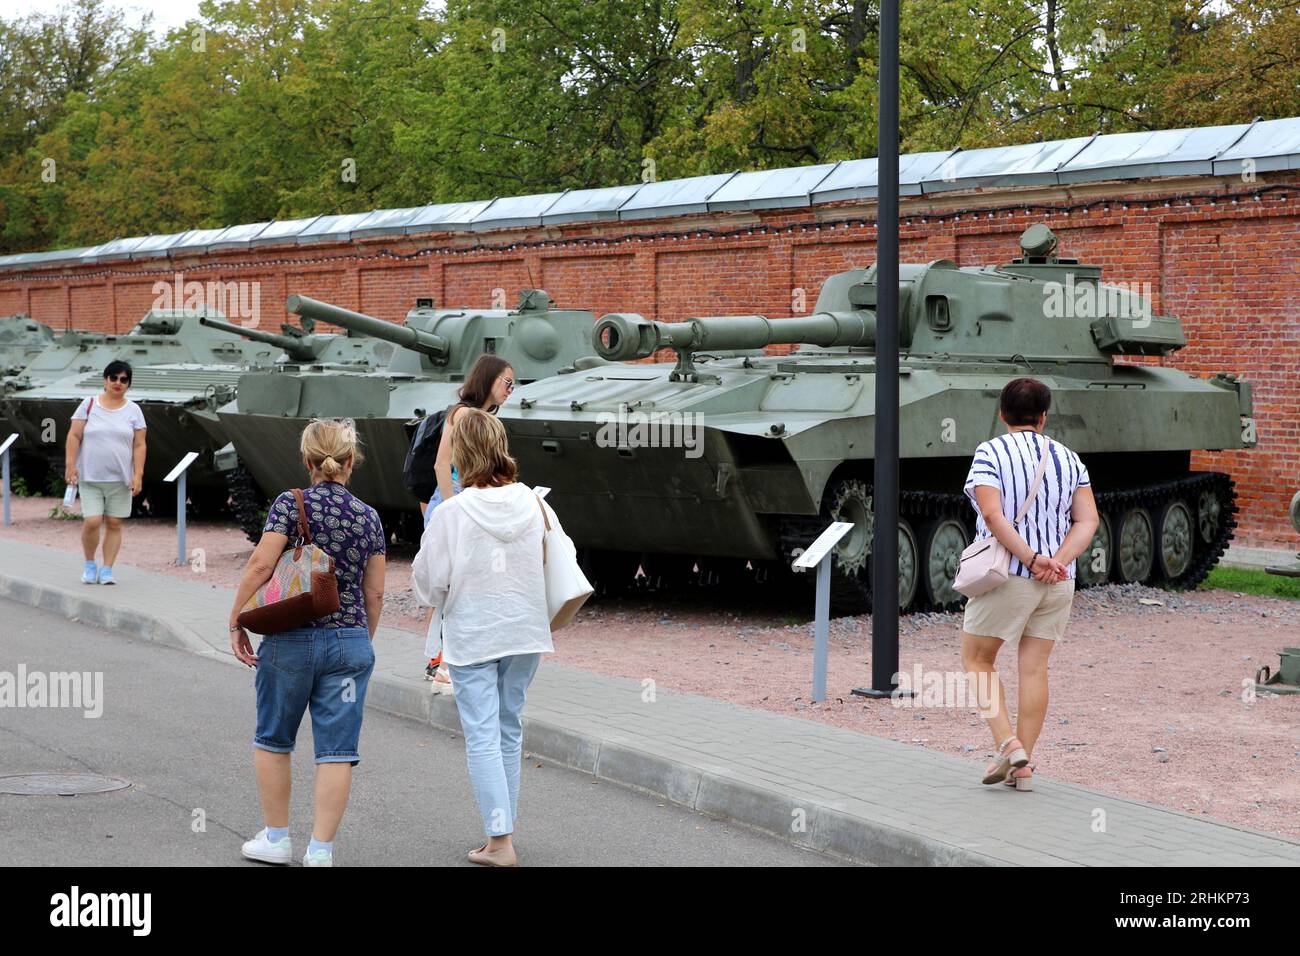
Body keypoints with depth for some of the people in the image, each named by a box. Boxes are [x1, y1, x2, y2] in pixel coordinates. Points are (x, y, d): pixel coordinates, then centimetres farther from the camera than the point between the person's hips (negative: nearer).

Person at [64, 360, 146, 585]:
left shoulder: (133, 411, 4)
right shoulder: (89, 405, 2)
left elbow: (139, 445, 2)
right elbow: (74, 436, 1)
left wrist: (138, 475, -6)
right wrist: (70, 464, -8)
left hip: (120, 479, 1)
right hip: (90, 477, -1)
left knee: (114, 524, 2)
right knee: (92, 522, -10)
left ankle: (106, 569, 11)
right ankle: (89, 564, 12)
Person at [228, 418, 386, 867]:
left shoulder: (291, 505, -6)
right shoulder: (369, 517, 4)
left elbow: (261, 565, -15)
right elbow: (374, 592, 8)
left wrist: (236, 622, -5)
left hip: (292, 640, -2)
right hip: (350, 641, 2)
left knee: (272, 739, 16)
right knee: (336, 750, 5)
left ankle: (276, 838, 23)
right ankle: (320, 850, 5)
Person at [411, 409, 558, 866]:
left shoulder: (450, 514, -15)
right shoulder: (535, 506, -6)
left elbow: (428, 580, -8)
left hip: (471, 635, -4)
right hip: (525, 631, 4)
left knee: (482, 735, 1)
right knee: (509, 729, 16)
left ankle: (500, 841, -4)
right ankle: (502, 831, 25)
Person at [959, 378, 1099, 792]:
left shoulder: (990, 453, -7)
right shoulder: (1067, 458, 8)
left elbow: (993, 516, -19)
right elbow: (1088, 520, 0)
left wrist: (1031, 559, -17)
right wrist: (1057, 561, -10)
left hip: (1008, 577, -5)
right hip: (1058, 584, 5)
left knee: (977, 659, 10)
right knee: (1034, 667, 8)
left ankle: (1008, 744, -4)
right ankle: (1023, 767, 9)